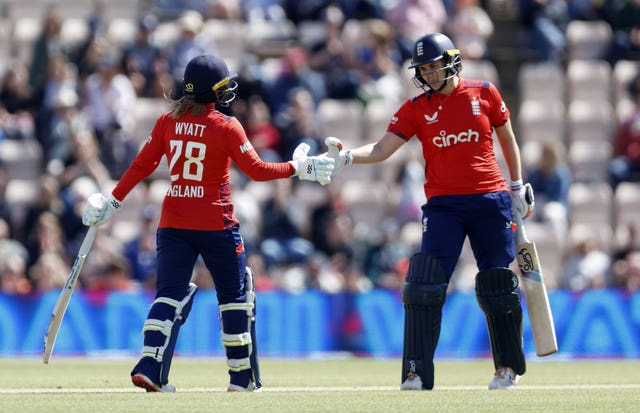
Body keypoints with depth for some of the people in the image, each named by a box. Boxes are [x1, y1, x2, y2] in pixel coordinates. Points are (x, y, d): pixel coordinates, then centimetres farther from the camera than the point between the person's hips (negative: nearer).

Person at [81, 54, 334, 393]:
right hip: (216, 224, -3)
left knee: (170, 294, 1)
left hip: (173, 225, 3)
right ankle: (242, 377, 15)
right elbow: (256, 170, -9)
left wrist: (113, 201, 10)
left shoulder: (168, 122, 2)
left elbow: (142, 165, 3)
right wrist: (298, 168, 2)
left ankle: (149, 366, -20)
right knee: (233, 296, 11)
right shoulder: (226, 126, -9)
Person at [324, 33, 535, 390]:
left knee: (498, 286, 5)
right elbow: (382, 150, -5)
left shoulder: (484, 94, 3)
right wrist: (347, 156, -23)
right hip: (443, 204, 0)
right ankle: (417, 373, -9)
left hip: (490, 200, 0)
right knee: (425, 287, -11)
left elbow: (508, 140, 13)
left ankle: (508, 367, 23)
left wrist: (518, 187, 11)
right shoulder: (416, 109, 3)